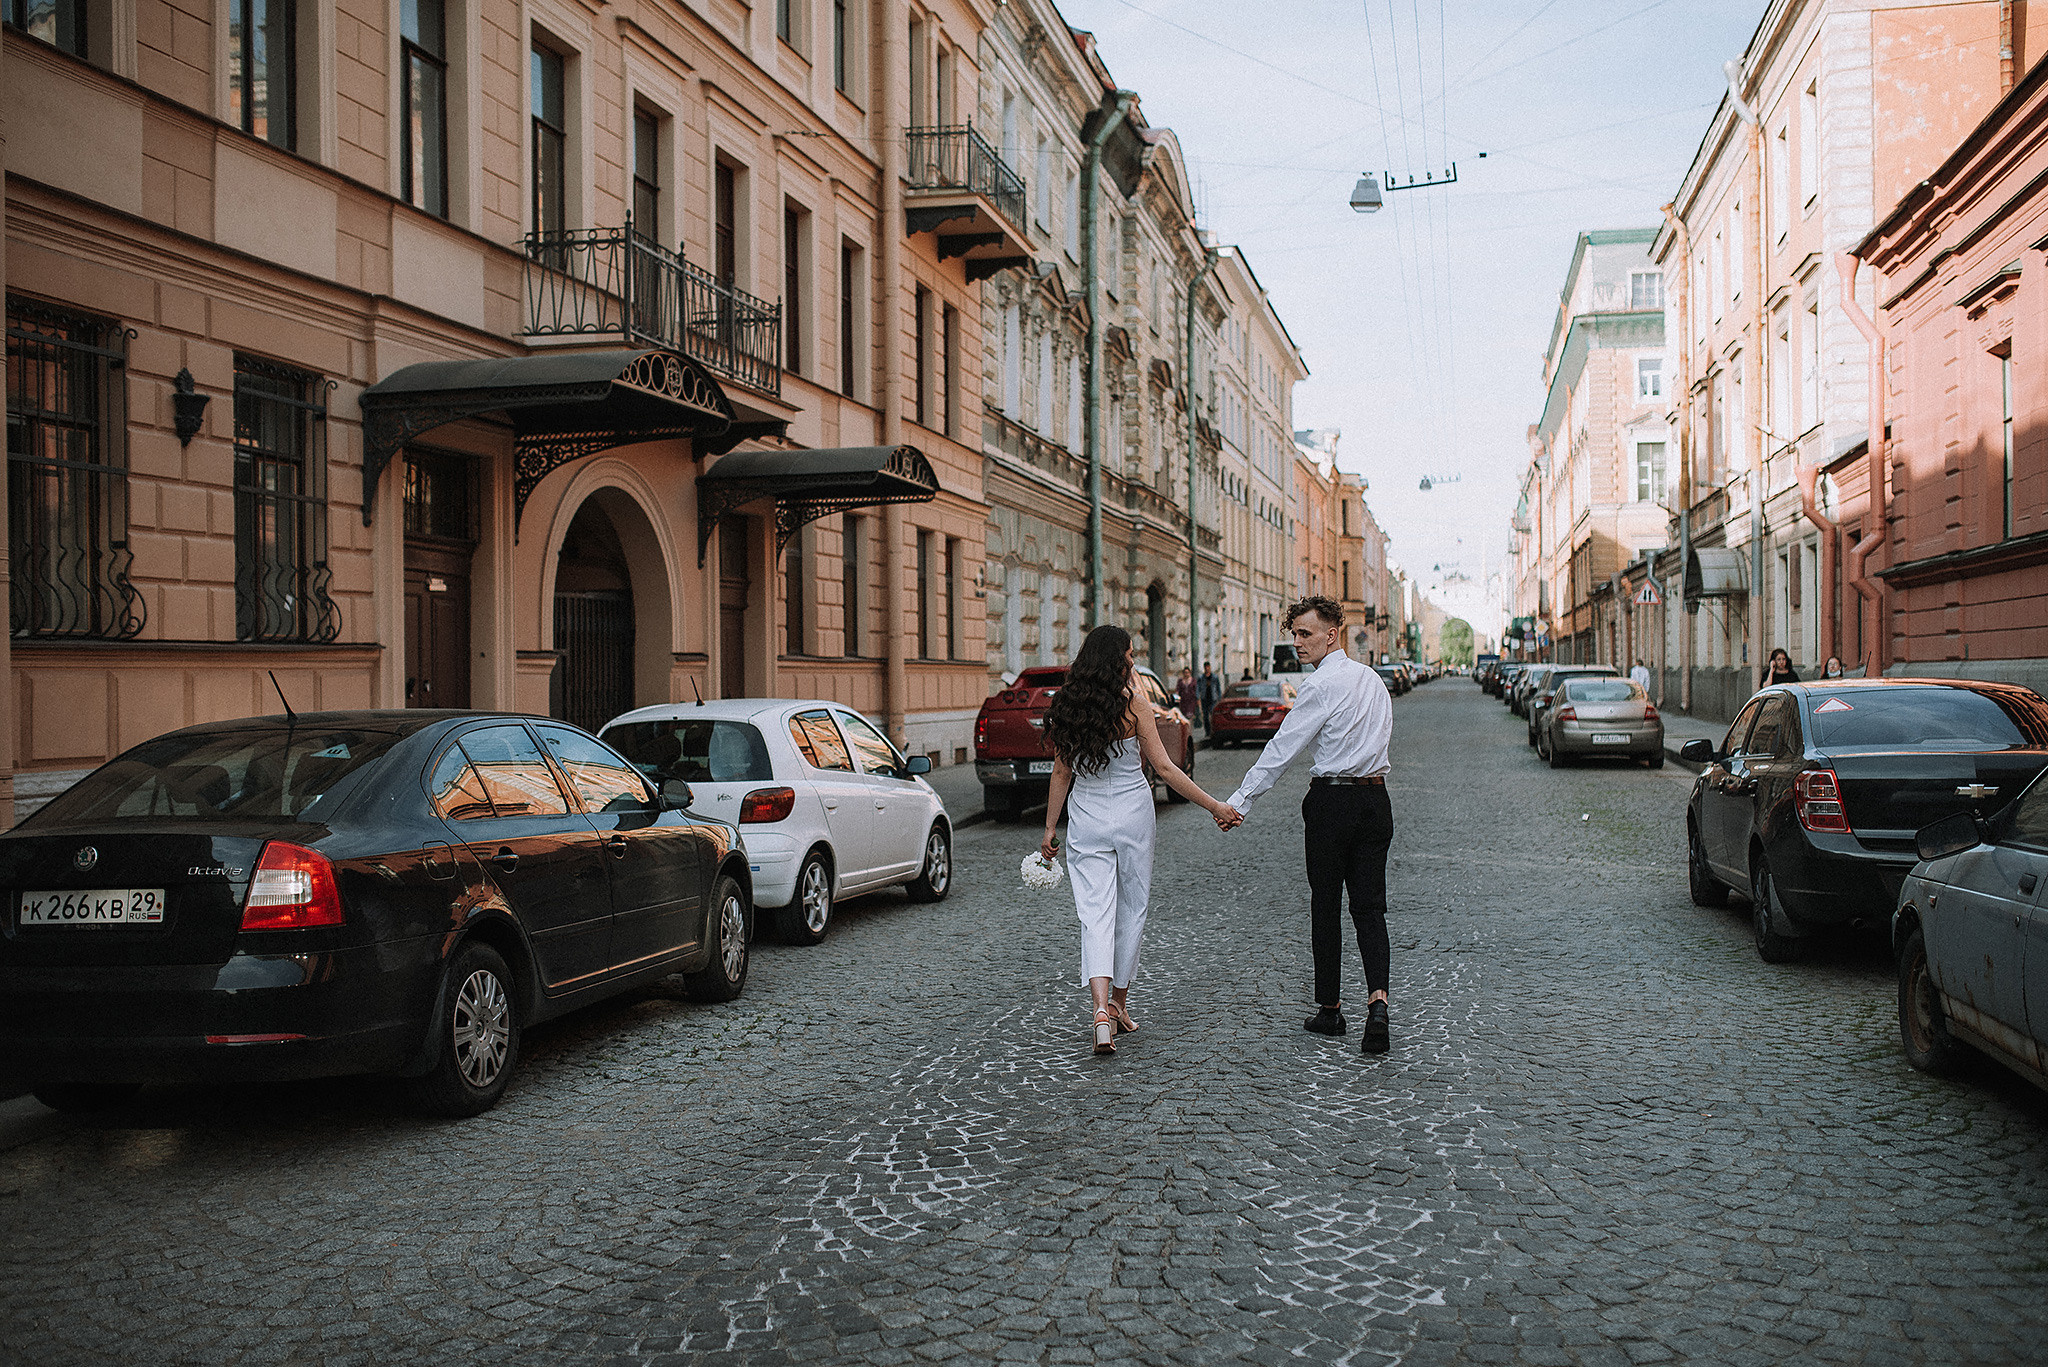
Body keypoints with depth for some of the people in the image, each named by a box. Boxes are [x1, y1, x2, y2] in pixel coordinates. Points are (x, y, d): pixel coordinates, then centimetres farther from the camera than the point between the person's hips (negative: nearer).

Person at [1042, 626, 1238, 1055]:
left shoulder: (1067, 706, 0)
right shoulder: (1133, 702, -11)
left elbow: (1061, 772, 5)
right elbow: (1163, 767, -10)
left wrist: (1050, 829, 13)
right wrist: (1214, 806, -4)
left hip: (1085, 819, 3)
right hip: (1132, 814, -2)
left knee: (1095, 914, -1)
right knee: (1131, 910, 14)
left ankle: (1102, 1009, -19)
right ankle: (1119, 1004, 24)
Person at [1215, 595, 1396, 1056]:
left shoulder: (1322, 685, -13)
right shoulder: (1372, 678, 12)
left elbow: (1282, 749, -15)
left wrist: (1239, 801, -14)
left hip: (1332, 801, -7)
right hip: (1375, 798, 7)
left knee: (1325, 906, 6)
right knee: (1369, 907, 4)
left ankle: (1329, 1009, 14)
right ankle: (1377, 999, -14)